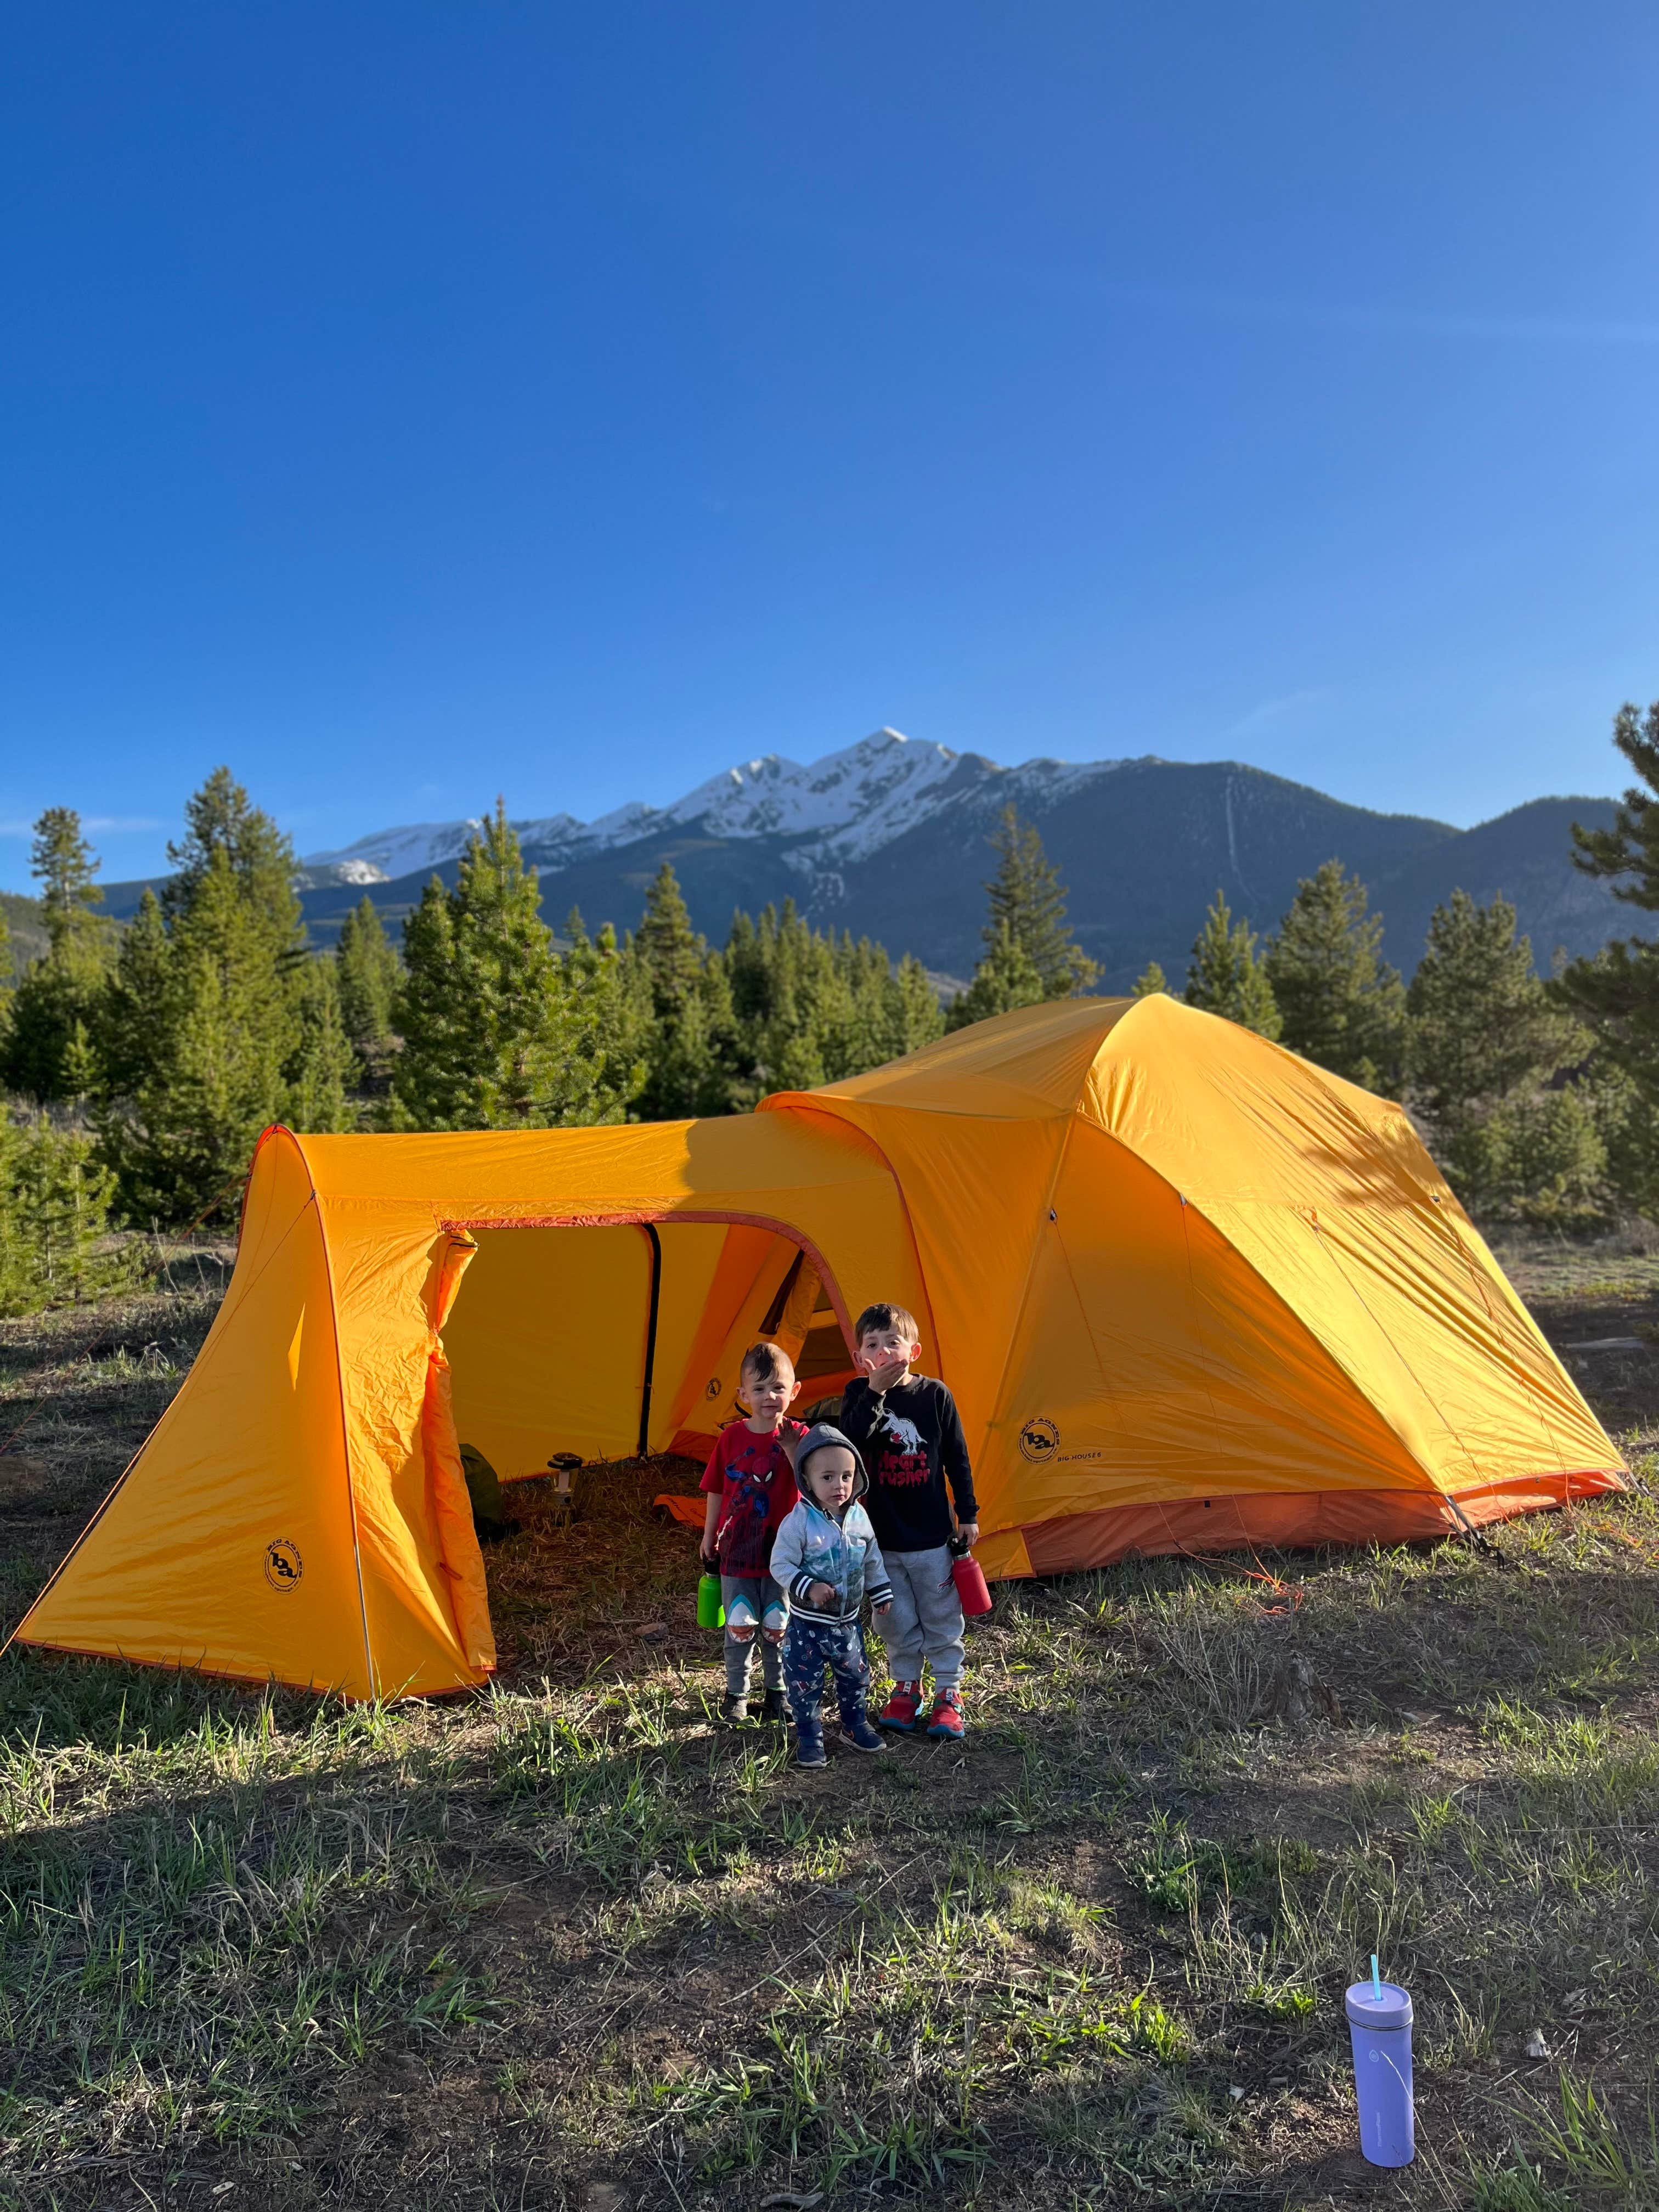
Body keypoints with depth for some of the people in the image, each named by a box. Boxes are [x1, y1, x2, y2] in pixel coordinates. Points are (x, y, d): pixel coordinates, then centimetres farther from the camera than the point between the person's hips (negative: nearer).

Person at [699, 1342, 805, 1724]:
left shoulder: (798, 1436, -8)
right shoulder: (731, 1438, -4)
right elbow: (717, 1491, 7)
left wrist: (791, 1448, -30)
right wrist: (709, 1537, 10)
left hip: (783, 1551, -1)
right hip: (738, 1549, 1)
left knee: (778, 1627, 11)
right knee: (739, 1627, 9)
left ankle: (778, 1691, 30)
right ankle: (736, 1693, 27)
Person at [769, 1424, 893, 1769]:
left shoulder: (859, 1518, -4)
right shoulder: (799, 1522, -20)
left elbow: (872, 1560, 10)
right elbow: (780, 1565, -18)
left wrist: (882, 1594, 15)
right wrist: (809, 1587, -28)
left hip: (846, 1621, 4)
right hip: (806, 1623, -4)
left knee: (855, 1676, 17)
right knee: (805, 1682, 4)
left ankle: (856, 1725, 38)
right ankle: (810, 1738, 21)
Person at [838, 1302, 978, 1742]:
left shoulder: (935, 1395, -8)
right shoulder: (859, 1395, -6)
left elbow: (957, 1458, 0)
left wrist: (968, 1515, 2)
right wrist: (875, 1392, -31)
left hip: (931, 1535, -1)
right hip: (881, 1536, 1)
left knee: (941, 1616, 10)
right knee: (898, 1619, 12)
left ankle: (948, 1694, 25)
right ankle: (906, 1688, 31)